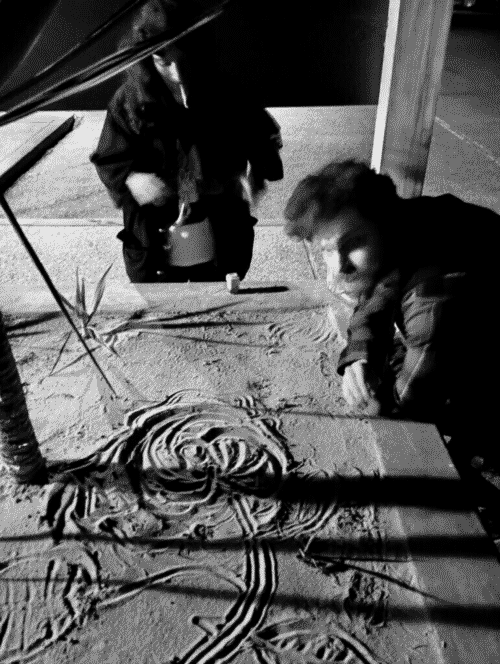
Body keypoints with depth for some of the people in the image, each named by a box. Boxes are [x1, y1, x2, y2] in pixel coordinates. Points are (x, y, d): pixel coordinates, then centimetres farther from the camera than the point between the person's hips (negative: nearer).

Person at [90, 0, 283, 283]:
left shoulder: (222, 95, -7)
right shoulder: (129, 101, -9)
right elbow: (108, 161, -2)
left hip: (219, 243, 1)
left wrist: (254, 173, -13)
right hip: (154, 244, 0)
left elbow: (265, 135, 6)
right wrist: (131, 178, -24)